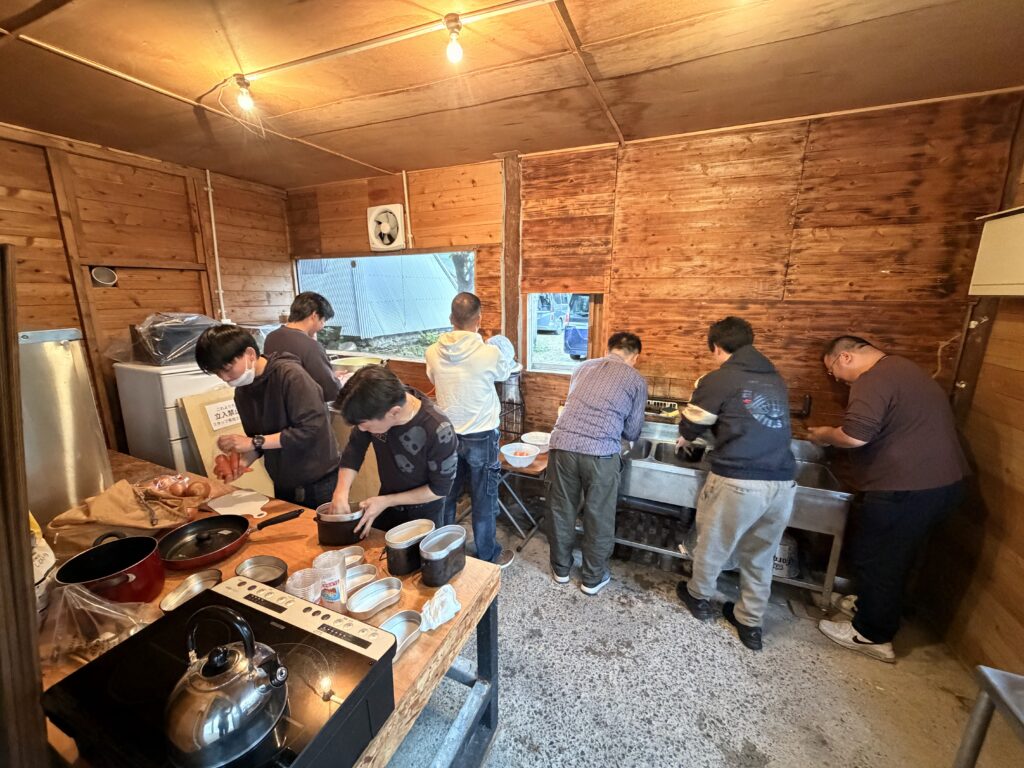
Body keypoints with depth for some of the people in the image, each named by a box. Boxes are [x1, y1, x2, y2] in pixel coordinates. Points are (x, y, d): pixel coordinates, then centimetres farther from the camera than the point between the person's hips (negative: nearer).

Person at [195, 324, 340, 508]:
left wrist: (254, 442, -21)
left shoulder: (290, 374, -20)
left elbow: (311, 429, -24)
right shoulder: (242, 391, 3)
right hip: (283, 486, 7)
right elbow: (258, 440, 11)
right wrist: (243, 462, -8)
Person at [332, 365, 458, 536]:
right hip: (386, 503, 5)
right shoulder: (375, 409, -23)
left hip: (423, 514, -5)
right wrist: (341, 491, -20)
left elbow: (440, 489, -22)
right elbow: (355, 447, -6)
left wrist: (387, 501, -21)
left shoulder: (438, 432, -36)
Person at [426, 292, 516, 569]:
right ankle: (488, 556, 31)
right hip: (481, 437, -4)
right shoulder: (489, 353, -19)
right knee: (484, 501, 13)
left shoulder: (434, 352, -8)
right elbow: (504, 372, 3)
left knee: (446, 497, 21)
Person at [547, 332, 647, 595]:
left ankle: (561, 568, 38)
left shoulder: (583, 367, 19)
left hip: (563, 443, 4)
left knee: (561, 509, 19)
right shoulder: (637, 381, 9)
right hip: (600, 452, -3)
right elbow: (632, 432, 13)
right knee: (598, 517, 16)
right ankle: (593, 578, 33)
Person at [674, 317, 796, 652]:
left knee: (713, 545, 19)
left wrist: (685, 438, 26)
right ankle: (751, 624, 37)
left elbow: (692, 425, 4)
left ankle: (699, 596, 41)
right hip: (783, 483, 6)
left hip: (738, 482, -5)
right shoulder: (776, 379, 13)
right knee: (760, 557, 22)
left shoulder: (717, 380, -5)